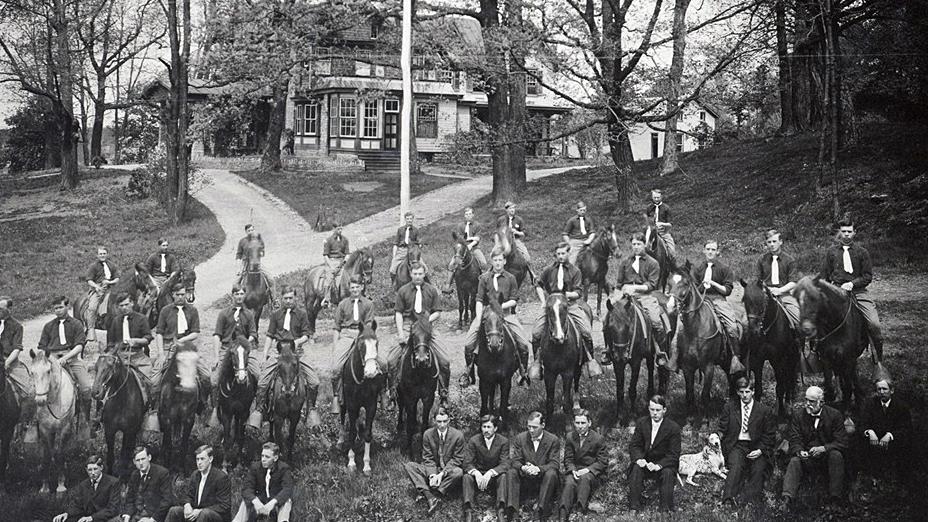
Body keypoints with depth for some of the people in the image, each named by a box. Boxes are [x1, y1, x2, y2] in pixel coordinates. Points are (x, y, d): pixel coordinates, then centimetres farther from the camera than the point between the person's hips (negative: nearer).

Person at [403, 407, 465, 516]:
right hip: (432, 470, 2)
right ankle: (430, 497, -38)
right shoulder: (427, 434, -4)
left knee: (458, 472, -36)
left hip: (449, 471, -2)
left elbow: (457, 459, -8)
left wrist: (442, 474, -21)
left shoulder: (457, 435, -10)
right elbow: (428, 458, -3)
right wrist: (432, 475, -22)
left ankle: (429, 495, -31)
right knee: (409, 466, -21)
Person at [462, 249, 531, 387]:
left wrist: (501, 306, -14)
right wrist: (479, 320, -10)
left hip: (506, 313, 0)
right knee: (468, 344, -12)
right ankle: (468, 371, 9)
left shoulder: (511, 278, 5)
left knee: (524, 344, -12)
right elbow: (479, 300, 0)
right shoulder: (484, 278, 4)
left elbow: (514, 300, 3)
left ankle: (523, 372, 8)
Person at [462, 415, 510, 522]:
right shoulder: (473, 441, -7)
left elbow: (505, 464, -16)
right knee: (467, 476, -30)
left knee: (503, 476, -32)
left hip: (494, 475, -1)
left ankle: (501, 512, -41)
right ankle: (468, 512, -41)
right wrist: (476, 473, -34)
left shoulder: (503, 441, -9)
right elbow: (467, 463, -12)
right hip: (478, 474, 1)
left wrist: (490, 473, -36)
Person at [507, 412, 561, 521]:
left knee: (551, 473, -34)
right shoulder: (520, 438, 1)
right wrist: (522, 468, -27)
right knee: (511, 473, -25)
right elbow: (515, 461, -2)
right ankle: (511, 510, -32)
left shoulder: (553, 440, -6)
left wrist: (539, 469, -32)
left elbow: (554, 463, -12)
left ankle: (541, 512, -35)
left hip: (544, 477, -2)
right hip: (526, 478, 2)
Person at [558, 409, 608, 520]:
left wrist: (588, 470, -17)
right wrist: (573, 470, -11)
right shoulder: (570, 437, 7)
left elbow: (603, 461, -2)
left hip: (592, 472, -2)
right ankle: (562, 517, -43)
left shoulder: (598, 439, -3)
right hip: (574, 470, 2)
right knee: (569, 483, -31)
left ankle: (579, 510, -43)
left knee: (585, 478, -37)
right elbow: (568, 459, 10)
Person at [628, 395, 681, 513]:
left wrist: (658, 466, -28)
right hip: (645, 461, 2)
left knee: (668, 473, -32)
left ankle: (666, 510, -26)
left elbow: (673, 454, -12)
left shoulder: (673, 427, -9)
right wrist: (639, 458, -22)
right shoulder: (641, 423, 1)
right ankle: (634, 508, -25)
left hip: (664, 464, -2)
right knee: (636, 469, -28)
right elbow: (634, 445, 1)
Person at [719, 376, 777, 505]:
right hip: (737, 446, 0)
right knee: (735, 467, -28)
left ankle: (752, 502, -26)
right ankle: (727, 500, -36)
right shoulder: (729, 408, 10)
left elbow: (770, 436, 7)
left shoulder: (765, 411, 6)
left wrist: (760, 450, -8)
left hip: (757, 447, 0)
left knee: (758, 469, -26)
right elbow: (722, 431, 10)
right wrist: (726, 449, -4)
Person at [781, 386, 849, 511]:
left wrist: (823, 448, -25)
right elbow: (794, 441, -3)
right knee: (794, 461, -28)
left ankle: (835, 499, -33)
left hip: (828, 456, -1)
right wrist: (800, 452, -27)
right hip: (806, 457, 1)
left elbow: (842, 442, -9)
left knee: (836, 455, -32)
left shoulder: (835, 415, -3)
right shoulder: (798, 417, 2)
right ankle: (787, 498, -45)